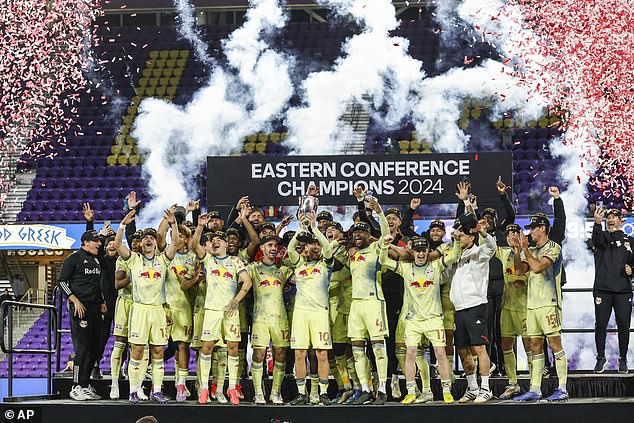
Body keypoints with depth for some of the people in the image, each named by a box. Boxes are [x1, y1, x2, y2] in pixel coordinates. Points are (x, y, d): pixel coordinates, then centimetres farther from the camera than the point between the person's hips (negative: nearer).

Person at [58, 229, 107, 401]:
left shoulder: (96, 260, 19)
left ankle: (85, 385, 15)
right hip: (80, 307, -8)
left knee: (94, 347, 8)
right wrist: (75, 300, -15)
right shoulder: (74, 258, -5)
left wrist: (102, 302, 15)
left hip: (95, 309, 8)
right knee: (82, 347, -11)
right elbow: (62, 281, -8)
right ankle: (76, 387, -9)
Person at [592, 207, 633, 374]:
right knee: (600, 324, -1)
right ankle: (601, 357, 11)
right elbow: (597, 241, -17)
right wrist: (597, 223, -36)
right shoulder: (603, 236, 8)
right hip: (603, 288, -1)